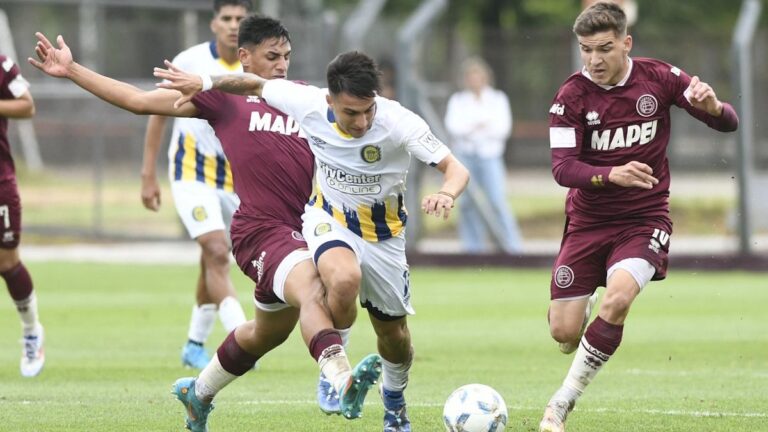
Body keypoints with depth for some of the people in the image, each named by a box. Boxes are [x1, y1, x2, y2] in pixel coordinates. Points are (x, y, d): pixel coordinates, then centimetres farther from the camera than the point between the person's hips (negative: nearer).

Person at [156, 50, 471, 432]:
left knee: (394, 335, 12)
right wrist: (204, 83, -15)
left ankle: (394, 400, 46)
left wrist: (446, 194, -52)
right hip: (329, 219, -1)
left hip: (383, 235, 1)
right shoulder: (309, 103, -24)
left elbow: (455, 169, -30)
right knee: (345, 279, -36)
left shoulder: (399, 122, -30)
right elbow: (257, 86, -5)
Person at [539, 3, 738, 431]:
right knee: (564, 333, -5)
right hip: (588, 221, 1)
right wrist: (611, 174, -35)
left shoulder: (659, 77, -6)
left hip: (645, 219, -1)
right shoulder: (572, 96, -9)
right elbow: (563, 168, -16)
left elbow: (728, 123, -1)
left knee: (617, 300, -28)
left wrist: (712, 106, -25)